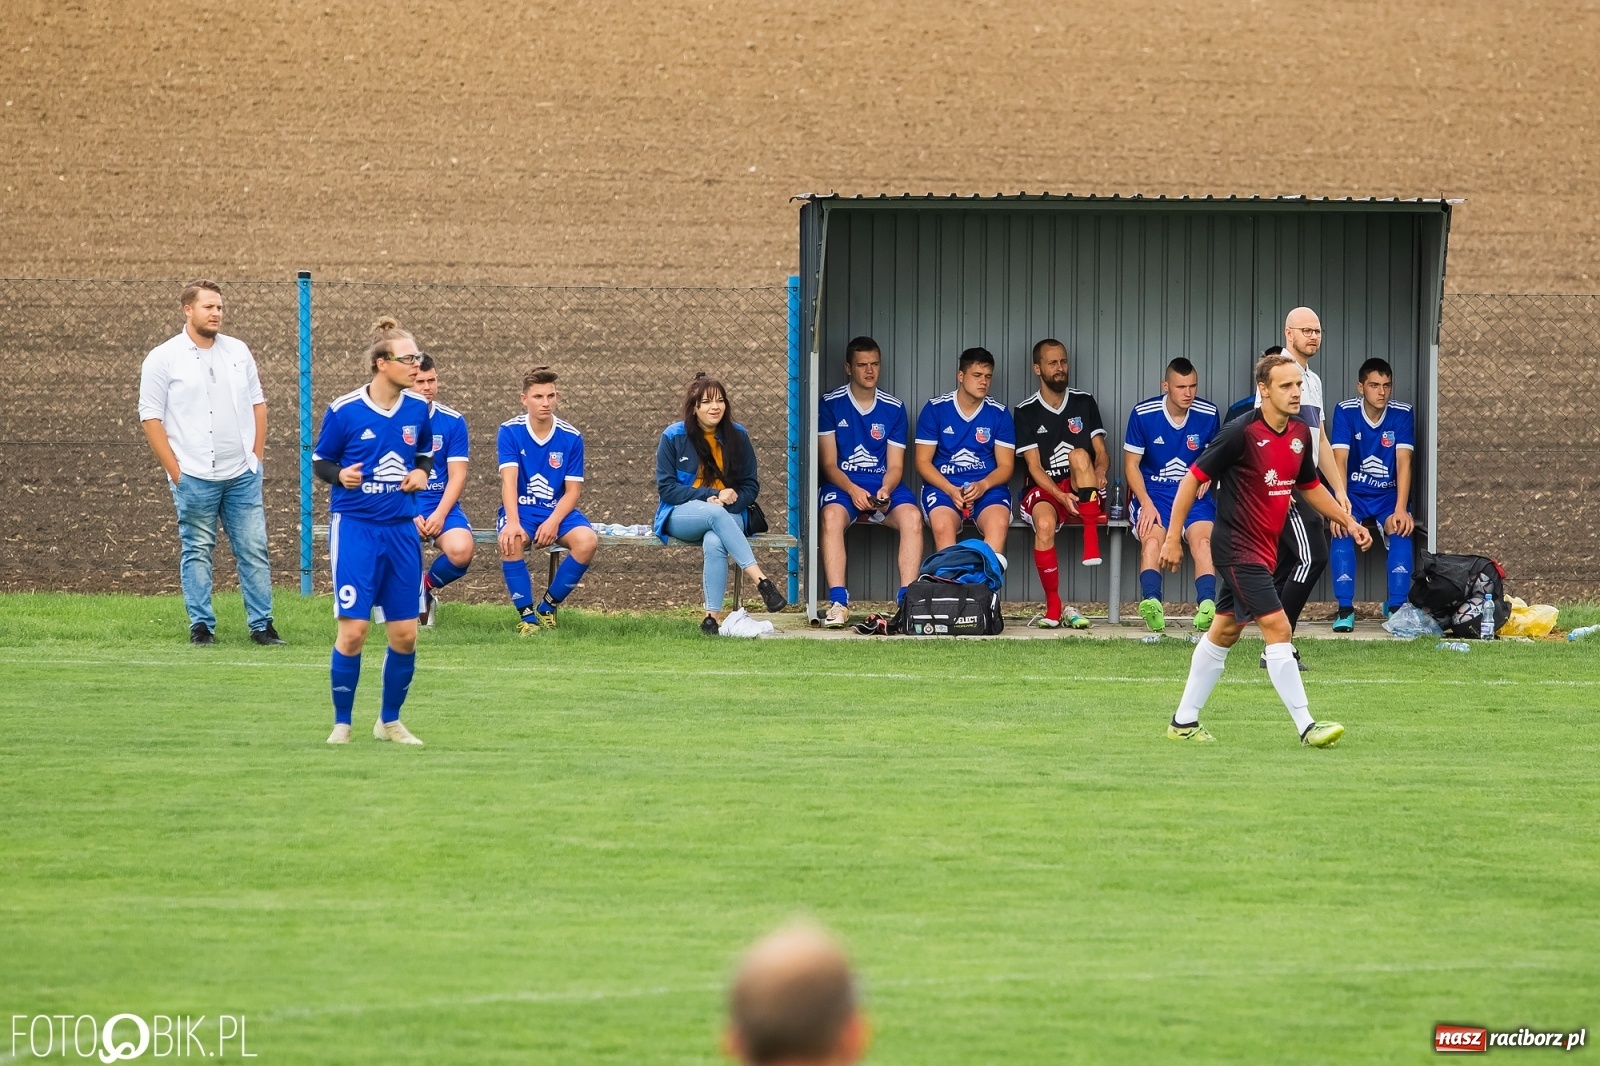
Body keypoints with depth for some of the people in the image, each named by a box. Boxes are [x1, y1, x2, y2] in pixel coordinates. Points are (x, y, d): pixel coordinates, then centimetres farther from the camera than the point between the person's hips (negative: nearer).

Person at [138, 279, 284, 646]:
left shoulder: (238, 352, 10)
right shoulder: (163, 358, -3)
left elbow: (257, 403, 17)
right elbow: (150, 418, -4)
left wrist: (256, 457, 8)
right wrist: (175, 471, -8)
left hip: (243, 474, 4)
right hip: (194, 476, -4)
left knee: (254, 549, 2)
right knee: (197, 552, 2)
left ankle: (262, 625, 7)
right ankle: (201, 626, 8)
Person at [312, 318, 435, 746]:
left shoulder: (418, 409, 2)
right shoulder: (344, 410, -10)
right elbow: (319, 461, 1)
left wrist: (422, 473, -3)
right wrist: (340, 474, -19)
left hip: (401, 529, 4)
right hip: (355, 527, -4)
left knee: (405, 634, 4)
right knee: (353, 630, -9)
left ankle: (390, 721, 23)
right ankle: (341, 723, 8)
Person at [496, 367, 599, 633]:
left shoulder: (571, 437, -2)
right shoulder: (510, 431, -6)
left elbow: (573, 490, -3)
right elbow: (509, 479, -17)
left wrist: (553, 522, -21)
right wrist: (512, 522, -33)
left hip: (558, 510, 2)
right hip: (521, 508, -2)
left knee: (587, 541, -28)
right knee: (511, 540, -36)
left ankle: (548, 607, -9)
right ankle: (526, 616, -23)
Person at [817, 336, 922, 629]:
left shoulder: (893, 408, 9)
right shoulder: (830, 405, 2)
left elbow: (895, 466, 6)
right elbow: (829, 463, -1)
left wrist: (885, 491, -16)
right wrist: (853, 490, -20)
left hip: (884, 484, 2)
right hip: (843, 484, -2)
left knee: (911, 516, -30)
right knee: (832, 515, -36)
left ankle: (907, 600, -30)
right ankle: (838, 602, -39)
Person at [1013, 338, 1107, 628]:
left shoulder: (1084, 403, 10)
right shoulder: (1026, 412, 3)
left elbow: (1101, 454, 8)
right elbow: (1034, 467, -4)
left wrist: (1099, 471, -18)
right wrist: (1061, 496, -22)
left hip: (1083, 492, 1)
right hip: (1044, 490, -1)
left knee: (1079, 455, -32)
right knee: (1044, 523, -36)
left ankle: (1091, 541, -36)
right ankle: (1053, 606, -25)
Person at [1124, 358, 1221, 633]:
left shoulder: (1208, 414, 1)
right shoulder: (1143, 414, -4)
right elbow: (1131, 464, 1)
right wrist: (1145, 502, -14)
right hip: (1153, 489, -1)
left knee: (1203, 538, -29)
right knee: (1152, 538, -32)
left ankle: (1206, 604, -43)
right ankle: (1152, 603, -49)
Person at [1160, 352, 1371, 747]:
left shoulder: (1300, 435, 5)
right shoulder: (1241, 433, -18)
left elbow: (1310, 487, 22)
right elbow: (1194, 478, -13)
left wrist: (1348, 521, 13)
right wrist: (1173, 537, -14)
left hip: (1263, 549, 9)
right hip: (1237, 548, -9)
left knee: (1224, 632, 15)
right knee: (1278, 628, -14)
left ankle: (1184, 722, 25)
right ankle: (1306, 726, -14)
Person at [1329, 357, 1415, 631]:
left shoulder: (1402, 413, -11)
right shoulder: (1345, 411, -13)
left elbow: (1404, 462, -18)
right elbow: (1340, 459, -21)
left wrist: (1400, 509, -29)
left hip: (1389, 493, 1)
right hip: (1353, 491, -1)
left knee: (1401, 530, -28)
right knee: (1342, 532, -29)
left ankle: (1396, 606, -22)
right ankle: (1345, 609, -26)